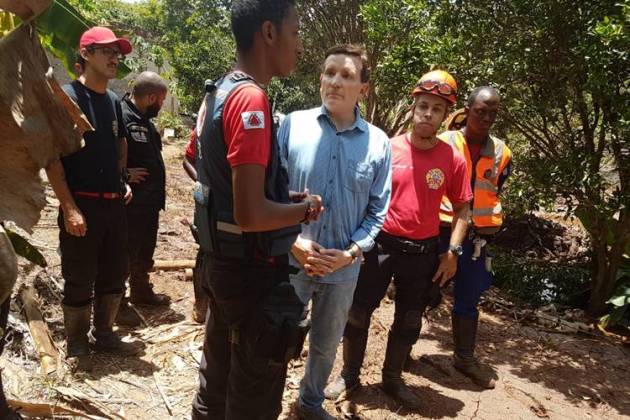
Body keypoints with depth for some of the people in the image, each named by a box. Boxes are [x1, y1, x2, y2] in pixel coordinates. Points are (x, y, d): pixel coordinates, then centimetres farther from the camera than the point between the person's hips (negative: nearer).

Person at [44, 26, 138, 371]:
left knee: (114, 275, 14)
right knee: (79, 281, 4)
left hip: (114, 204, 7)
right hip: (82, 205, -6)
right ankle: (76, 344, 22)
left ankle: (103, 334, 30)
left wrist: (122, 183, 12)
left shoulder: (113, 101, 11)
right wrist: (69, 207, -19)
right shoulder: (67, 97, -10)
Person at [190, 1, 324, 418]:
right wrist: (307, 208, -11)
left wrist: (287, 198, 9)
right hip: (254, 274, -9)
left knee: (216, 383, 25)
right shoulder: (251, 99, -22)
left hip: (223, 264, 9)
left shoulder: (218, 93, 8)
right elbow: (251, 214, -29)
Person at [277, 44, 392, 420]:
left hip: (344, 268, 3)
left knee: (326, 345, 22)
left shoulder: (379, 143, -3)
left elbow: (377, 211, 2)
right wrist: (293, 242, -15)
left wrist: (351, 253, -10)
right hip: (291, 261, -2)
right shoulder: (293, 125, -8)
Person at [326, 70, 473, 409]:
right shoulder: (387, 149, -6)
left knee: (409, 321, 15)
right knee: (358, 313, 6)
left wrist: (453, 252, -3)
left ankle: (392, 379, 36)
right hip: (381, 245, -1)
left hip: (423, 253, 2)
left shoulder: (453, 160, -3)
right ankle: (349, 374, 28)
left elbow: (461, 208, 5)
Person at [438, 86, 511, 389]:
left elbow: (494, 194, 16)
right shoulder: (443, 144, -7)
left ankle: (465, 357, 30)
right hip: (440, 231, -4)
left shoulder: (502, 153, 5)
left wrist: (485, 232, 12)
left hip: (476, 236, 4)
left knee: (468, 298, 14)